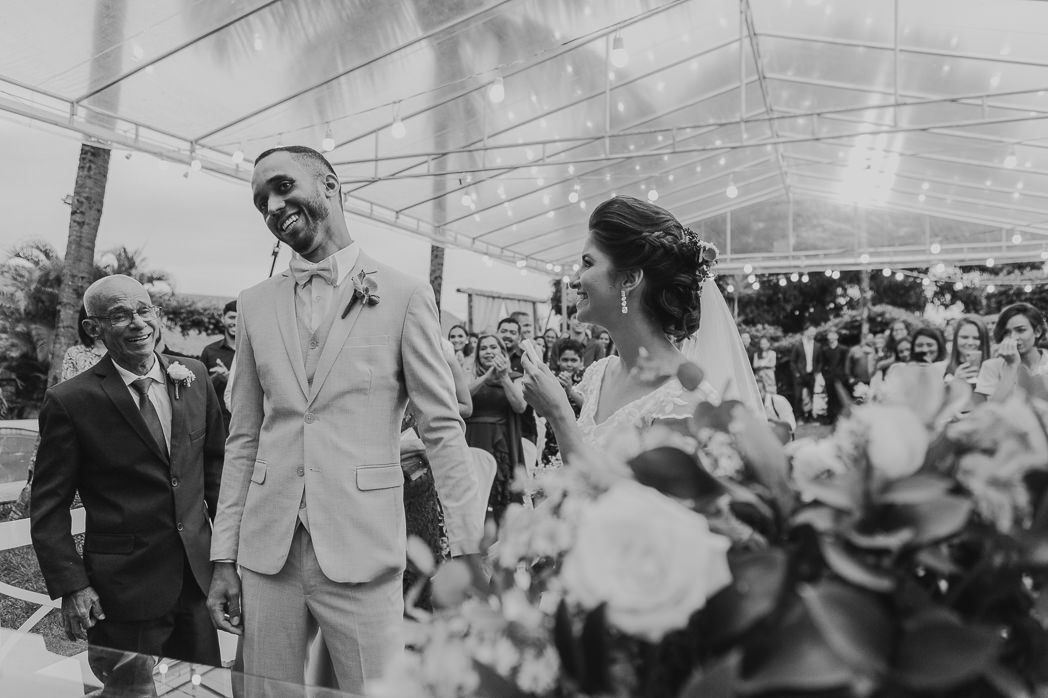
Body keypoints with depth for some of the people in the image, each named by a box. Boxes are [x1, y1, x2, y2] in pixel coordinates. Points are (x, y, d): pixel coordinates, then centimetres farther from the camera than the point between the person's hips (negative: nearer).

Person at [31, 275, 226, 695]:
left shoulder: (194, 377, 2)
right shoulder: (70, 402, -11)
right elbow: (49, 507, -5)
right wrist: (71, 585, -10)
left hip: (199, 576, 4)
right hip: (124, 589, -4)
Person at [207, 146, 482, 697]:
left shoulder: (404, 296, -3)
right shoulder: (255, 305, 9)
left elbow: (442, 428, -3)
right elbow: (243, 440, 11)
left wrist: (467, 549, -9)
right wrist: (223, 557, 7)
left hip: (362, 553, -3)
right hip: (266, 553, 4)